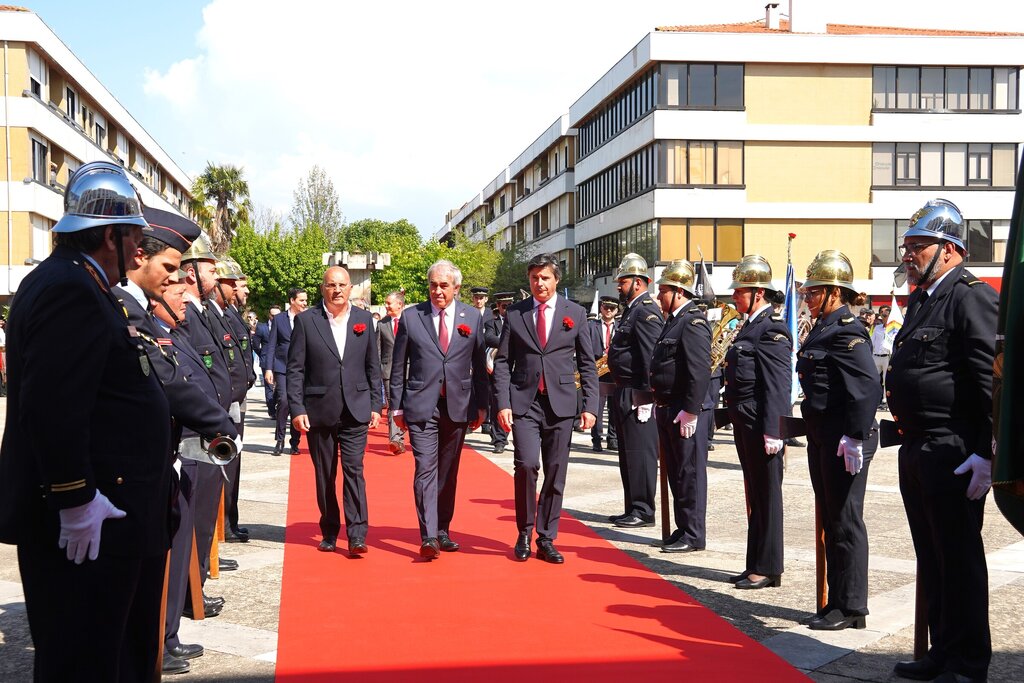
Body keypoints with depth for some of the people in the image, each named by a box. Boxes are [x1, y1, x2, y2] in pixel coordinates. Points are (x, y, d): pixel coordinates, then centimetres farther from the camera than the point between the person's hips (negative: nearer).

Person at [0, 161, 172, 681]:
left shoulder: (68, 282, 15)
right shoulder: (70, 289, -18)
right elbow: (51, 405, -26)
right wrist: (76, 500, -23)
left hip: (100, 515, 11)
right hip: (89, 522, -11)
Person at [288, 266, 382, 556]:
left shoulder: (364, 318, 6)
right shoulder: (305, 320, 0)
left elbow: (373, 366, 10)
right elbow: (295, 369, -1)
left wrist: (376, 404, 6)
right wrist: (296, 409, -8)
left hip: (355, 410, 0)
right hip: (319, 410, 0)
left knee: (354, 469, -8)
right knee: (324, 475, 9)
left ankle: (357, 535, -7)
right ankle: (329, 533, 21)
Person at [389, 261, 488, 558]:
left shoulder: (473, 317, 5)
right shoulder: (411, 317, 1)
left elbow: (479, 365, 9)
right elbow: (398, 366, 5)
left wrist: (481, 405, 7)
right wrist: (397, 406, 2)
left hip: (458, 407, 2)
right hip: (421, 406, -2)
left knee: (448, 472, 10)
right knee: (426, 470, -10)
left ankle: (442, 531, 22)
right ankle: (428, 537, -12)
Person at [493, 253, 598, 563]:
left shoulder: (575, 313, 6)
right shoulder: (515, 313, 5)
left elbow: (587, 363, 7)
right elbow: (502, 362, 5)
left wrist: (590, 406, 0)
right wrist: (503, 404, -4)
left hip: (560, 403, 1)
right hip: (524, 402, -1)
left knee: (555, 473, 3)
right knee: (526, 464, -14)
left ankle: (546, 540, 15)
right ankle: (524, 533, 6)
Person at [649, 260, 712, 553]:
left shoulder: (693, 322, -15)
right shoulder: (673, 320, 16)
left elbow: (700, 370, -22)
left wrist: (690, 411, -23)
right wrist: (660, 404, 18)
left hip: (687, 412, -10)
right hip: (668, 409, 10)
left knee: (690, 473, -2)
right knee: (676, 473, 16)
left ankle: (694, 535, 6)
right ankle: (683, 529, 25)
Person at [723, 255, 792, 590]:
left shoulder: (772, 328, -14)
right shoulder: (750, 326, 15)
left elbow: (778, 385, -20)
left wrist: (773, 432, -24)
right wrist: (737, 422, 18)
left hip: (761, 426, -10)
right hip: (745, 424, 10)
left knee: (767, 496, 0)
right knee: (754, 496, 15)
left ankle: (768, 569, 9)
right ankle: (756, 565, 25)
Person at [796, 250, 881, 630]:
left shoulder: (846, 332, -15)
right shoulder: (822, 329, 15)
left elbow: (868, 388, -24)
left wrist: (855, 437, -25)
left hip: (844, 439, -10)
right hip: (822, 437, 10)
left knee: (845, 521, -1)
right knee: (830, 521, 15)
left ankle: (851, 607, 9)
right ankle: (837, 601, 25)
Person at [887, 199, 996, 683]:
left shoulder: (972, 297, -12)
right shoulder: (921, 300, 17)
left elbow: (995, 380, -19)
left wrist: (988, 453, -23)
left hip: (953, 454, -9)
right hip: (917, 450, 10)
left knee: (959, 557, 0)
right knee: (931, 558, 16)